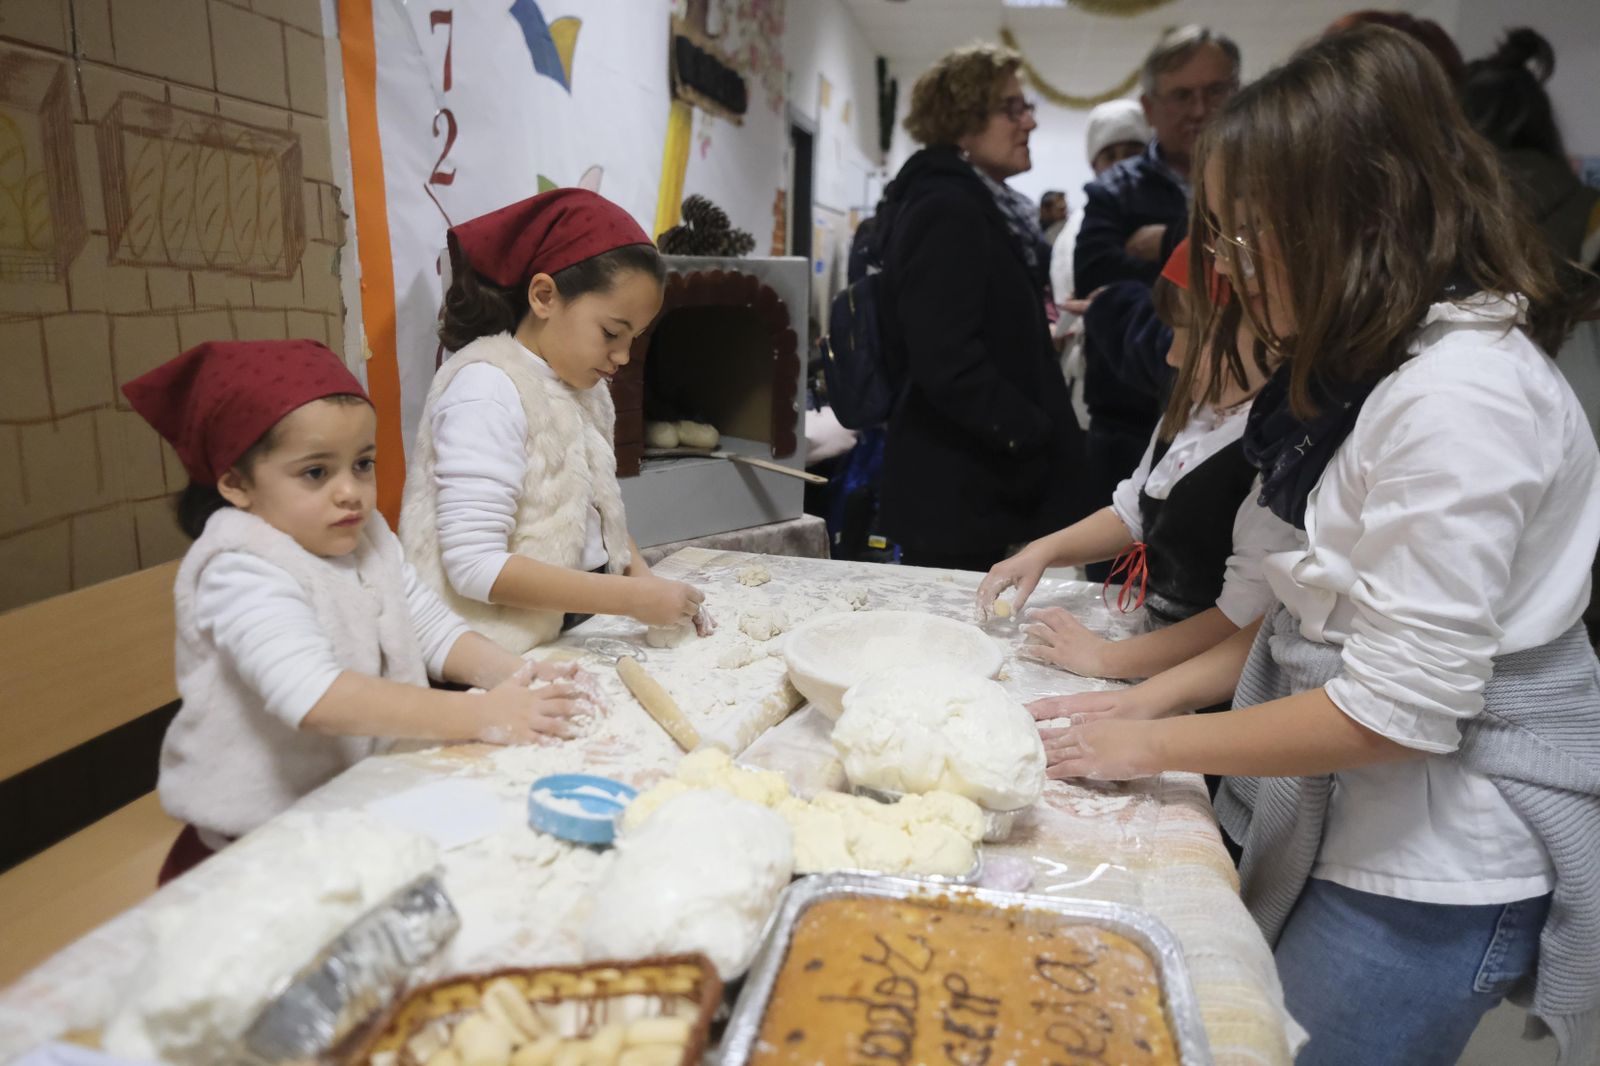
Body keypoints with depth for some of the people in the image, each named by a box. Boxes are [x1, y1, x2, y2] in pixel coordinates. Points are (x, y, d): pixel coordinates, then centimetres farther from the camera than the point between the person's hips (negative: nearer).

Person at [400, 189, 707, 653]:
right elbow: (476, 566, -20)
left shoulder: (586, 387, 9)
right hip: (510, 655, -7)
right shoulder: (487, 388, -14)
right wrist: (634, 597, -19)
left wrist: (645, 578, -1)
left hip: (580, 640, 7)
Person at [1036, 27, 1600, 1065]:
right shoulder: (1373, 371, 7)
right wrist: (1150, 696, 1)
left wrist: (1154, 745, -13)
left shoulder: (1461, 395, -23)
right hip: (1342, 825, 8)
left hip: (1429, 875, -8)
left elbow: (1398, 709, -24)